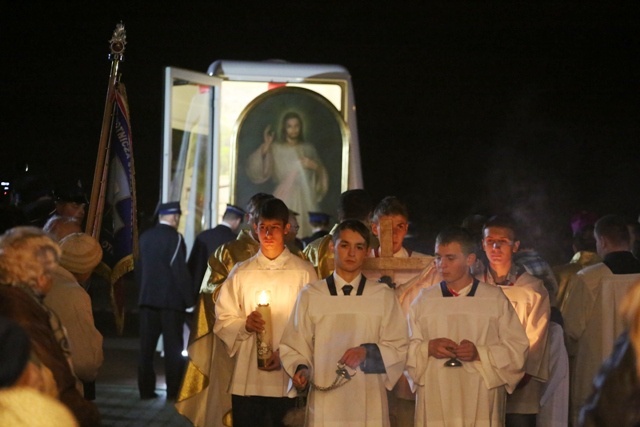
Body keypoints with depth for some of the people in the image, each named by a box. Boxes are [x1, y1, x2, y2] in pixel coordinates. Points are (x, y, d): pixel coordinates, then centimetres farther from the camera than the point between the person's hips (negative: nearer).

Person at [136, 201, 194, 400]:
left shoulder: (145, 236, 8)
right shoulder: (174, 237, -11)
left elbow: (139, 268, 13)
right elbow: (180, 270, -14)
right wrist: (190, 299, -9)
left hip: (147, 299, 6)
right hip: (171, 299, -6)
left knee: (147, 346, 7)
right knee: (173, 347, 0)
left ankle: (146, 389, 8)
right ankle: (174, 390, -1)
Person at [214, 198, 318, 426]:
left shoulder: (304, 272, 2)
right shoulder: (241, 272, 10)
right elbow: (222, 321, 10)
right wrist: (244, 325, -11)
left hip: (288, 379, -2)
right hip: (246, 379, 2)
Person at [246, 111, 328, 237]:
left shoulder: (308, 149, 11)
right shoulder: (275, 148, 2)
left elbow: (322, 174, 15)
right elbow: (256, 171, -9)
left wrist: (315, 167, -5)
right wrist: (265, 146, -16)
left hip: (305, 199, 3)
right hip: (284, 199, -3)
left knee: (305, 233, -3)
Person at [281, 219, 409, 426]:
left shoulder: (383, 296, 7)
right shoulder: (311, 295, 6)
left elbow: (399, 348, 6)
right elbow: (294, 347, 7)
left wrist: (368, 352, -11)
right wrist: (301, 369, -12)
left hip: (369, 403, 0)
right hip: (325, 403, 0)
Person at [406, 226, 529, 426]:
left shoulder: (495, 299, 6)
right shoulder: (424, 300, 11)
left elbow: (517, 349, 3)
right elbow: (406, 349, 10)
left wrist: (479, 353, -12)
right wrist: (427, 348, -10)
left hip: (481, 403, -1)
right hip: (435, 404, 1)